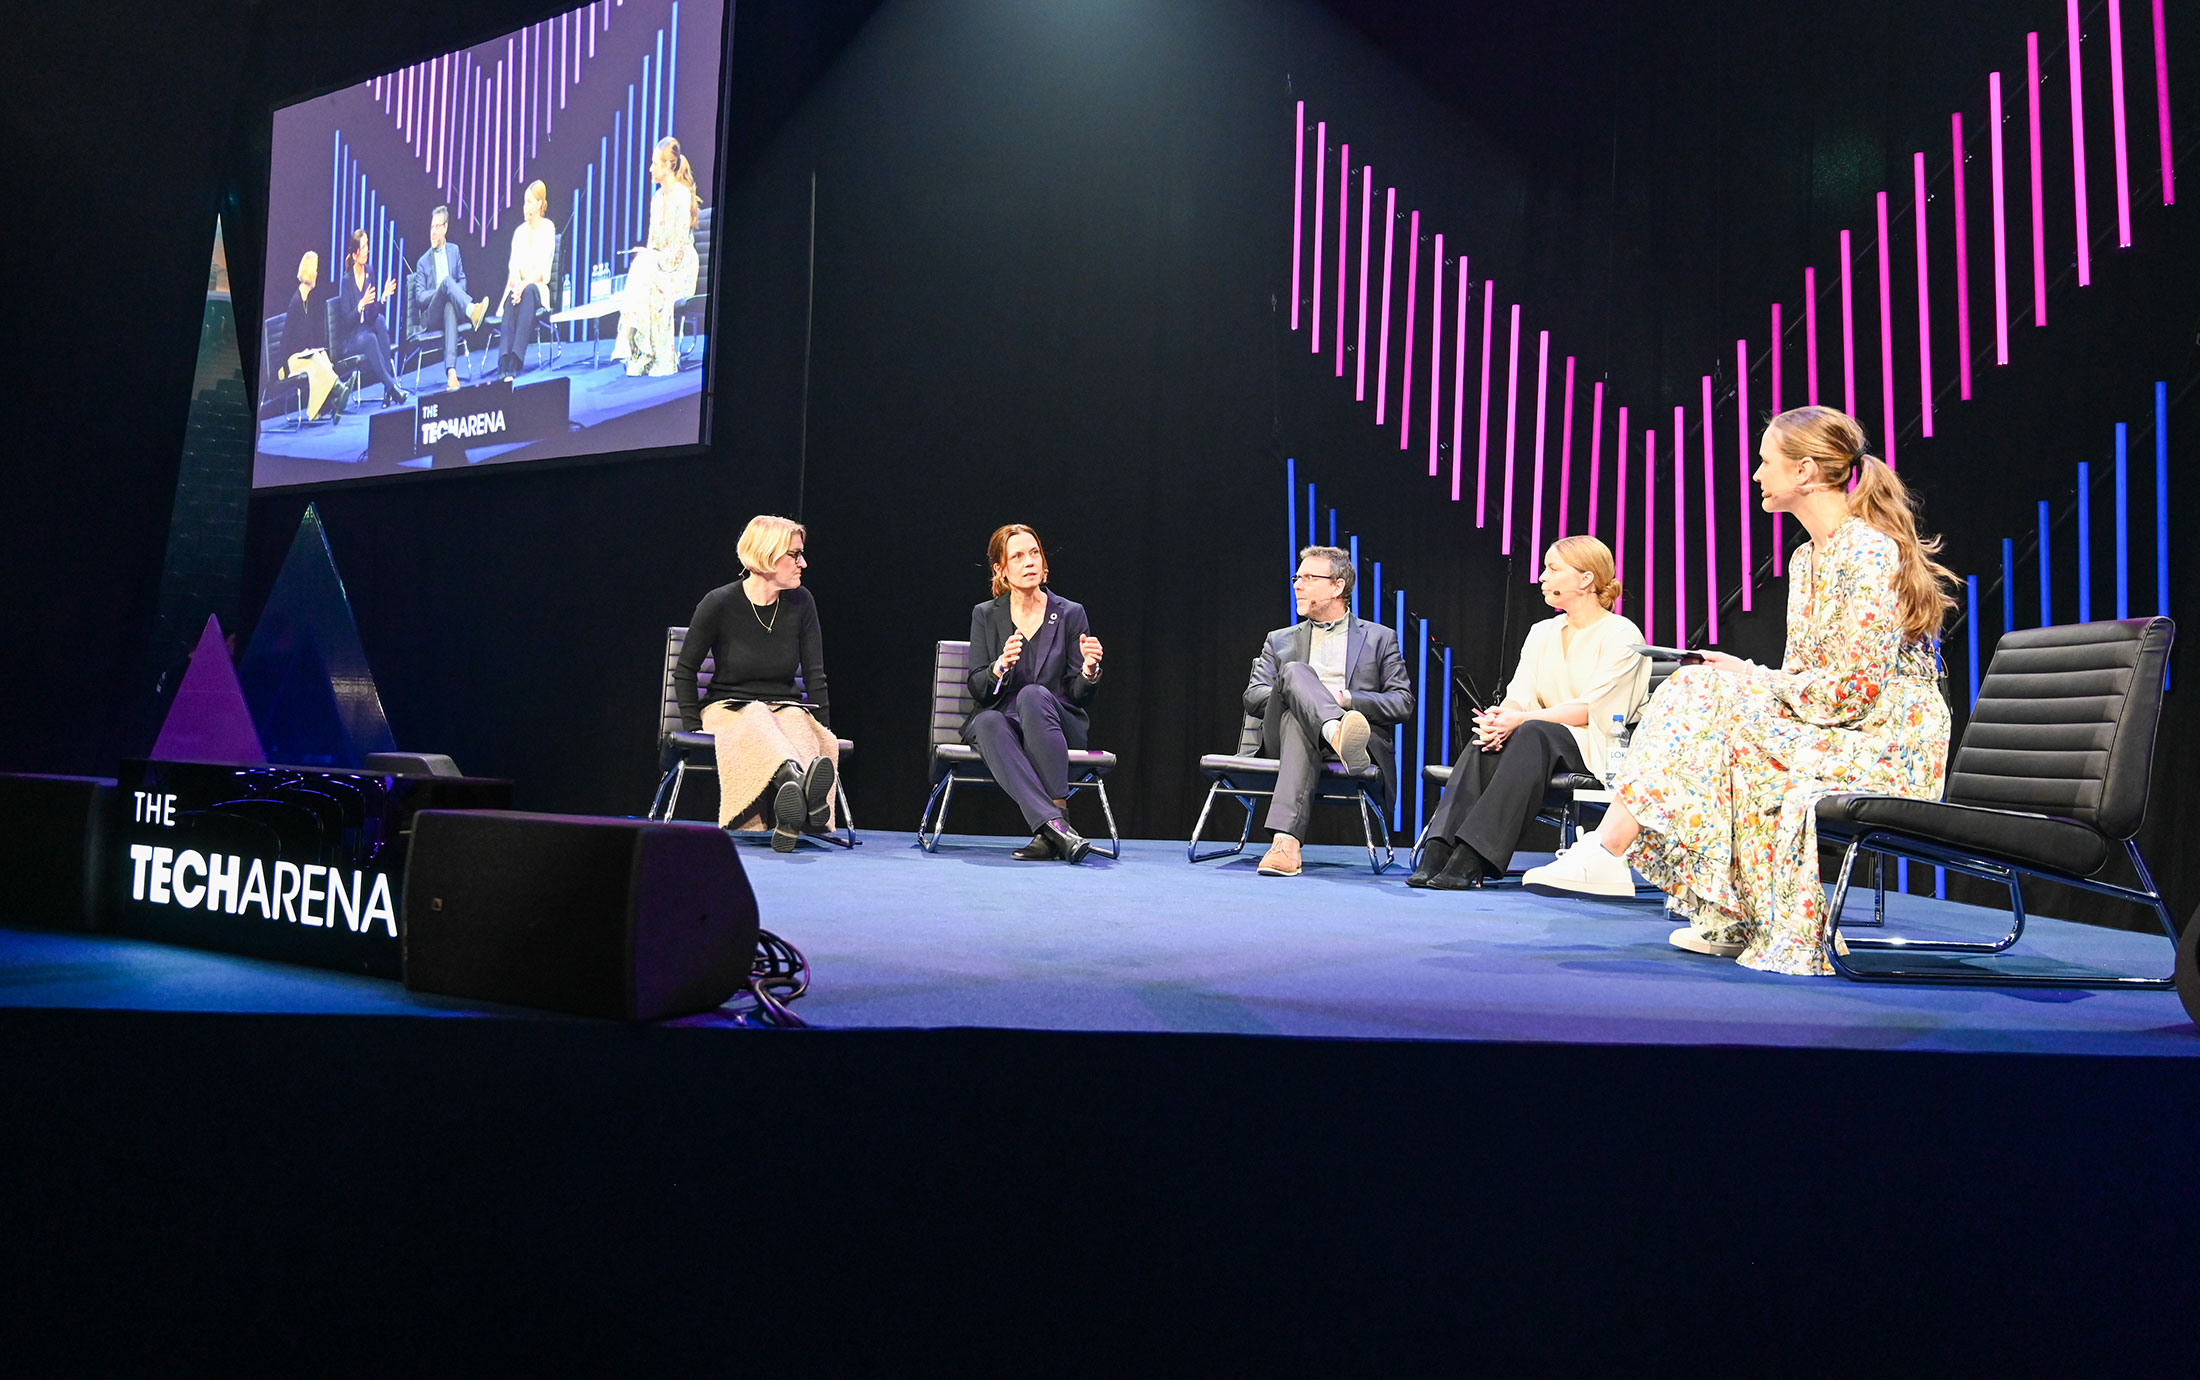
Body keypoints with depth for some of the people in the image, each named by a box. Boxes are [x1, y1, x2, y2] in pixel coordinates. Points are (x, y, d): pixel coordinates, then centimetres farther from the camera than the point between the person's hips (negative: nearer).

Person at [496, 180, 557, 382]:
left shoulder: (547, 228, 3)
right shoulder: (519, 231, 17)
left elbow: (542, 269, -7)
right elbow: (513, 265, 7)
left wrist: (524, 285, -22)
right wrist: (516, 283, -15)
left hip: (537, 288, -3)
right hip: (518, 287, 3)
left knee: (527, 292, -38)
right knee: (511, 298, -32)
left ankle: (515, 361, -48)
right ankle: (504, 365, -47)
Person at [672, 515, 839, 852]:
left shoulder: (801, 603, 3)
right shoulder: (720, 603, -5)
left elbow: (814, 674, 6)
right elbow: (684, 670, 4)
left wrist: (823, 733, 0)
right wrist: (693, 726, -4)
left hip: (786, 708, 2)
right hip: (728, 709, -2)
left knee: (796, 722, -35)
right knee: (755, 720, -38)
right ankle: (797, 780, -71)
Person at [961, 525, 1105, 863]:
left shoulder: (1070, 614, 5)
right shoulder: (985, 616, 8)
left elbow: (1079, 696, 3)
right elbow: (977, 690, 1)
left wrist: (1089, 669, -20)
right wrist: (1000, 666, -20)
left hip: (1056, 728, -1)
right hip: (1004, 722, 1)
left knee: (1033, 695, -34)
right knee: (988, 722, -35)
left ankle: (1053, 822, -42)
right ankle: (1054, 824, -50)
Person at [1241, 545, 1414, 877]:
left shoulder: (1379, 638, 22)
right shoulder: (1279, 640, 29)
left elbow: (1403, 703, 10)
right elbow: (1253, 696, 13)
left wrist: (1346, 698, -6)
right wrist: (1297, 695, -7)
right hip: (1288, 732, 2)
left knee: (1300, 727, -39)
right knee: (1295, 671, -32)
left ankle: (1284, 840, -59)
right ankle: (1339, 733, -63)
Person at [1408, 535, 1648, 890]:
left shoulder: (1621, 635, -1)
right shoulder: (1542, 633, 20)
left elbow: (1590, 710, -12)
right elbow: (1520, 696, 8)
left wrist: (1519, 720, -23)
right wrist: (1499, 716, -17)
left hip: (1595, 747, -5)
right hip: (1542, 737, 5)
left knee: (1532, 733, -37)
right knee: (1488, 739, -29)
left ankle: (1468, 861, -47)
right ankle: (1437, 855, -43)